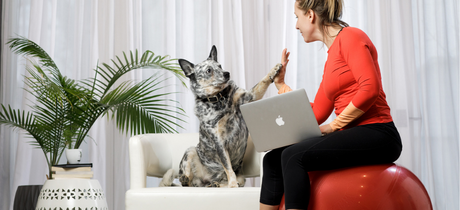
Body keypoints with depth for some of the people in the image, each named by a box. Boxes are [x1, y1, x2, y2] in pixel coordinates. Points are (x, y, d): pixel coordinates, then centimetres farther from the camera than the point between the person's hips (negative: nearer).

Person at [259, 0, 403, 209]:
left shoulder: (350, 36, -5)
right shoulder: (331, 60, 21)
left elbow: (370, 88, -18)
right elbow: (315, 115, 17)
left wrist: (336, 124, -14)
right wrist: (281, 85, 22)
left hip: (377, 135, -9)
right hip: (352, 137, 9)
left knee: (294, 157, -23)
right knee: (273, 159, 0)